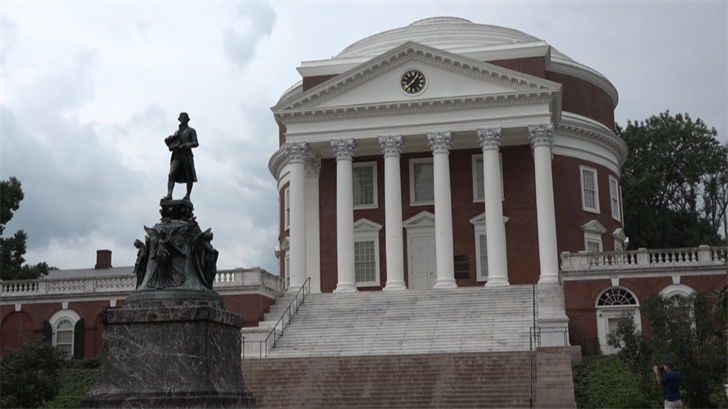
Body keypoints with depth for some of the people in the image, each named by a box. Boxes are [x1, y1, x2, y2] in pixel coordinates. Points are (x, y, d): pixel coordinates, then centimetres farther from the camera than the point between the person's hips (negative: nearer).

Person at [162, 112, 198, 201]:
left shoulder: (191, 130, 9)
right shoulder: (176, 132, 26)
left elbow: (196, 143, -4)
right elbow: (173, 144, 27)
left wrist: (186, 145, -22)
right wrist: (169, 142, 5)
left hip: (187, 155, -4)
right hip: (177, 156, 4)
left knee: (189, 177, -2)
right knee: (171, 174, -14)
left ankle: (187, 196, 4)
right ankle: (169, 195, -23)